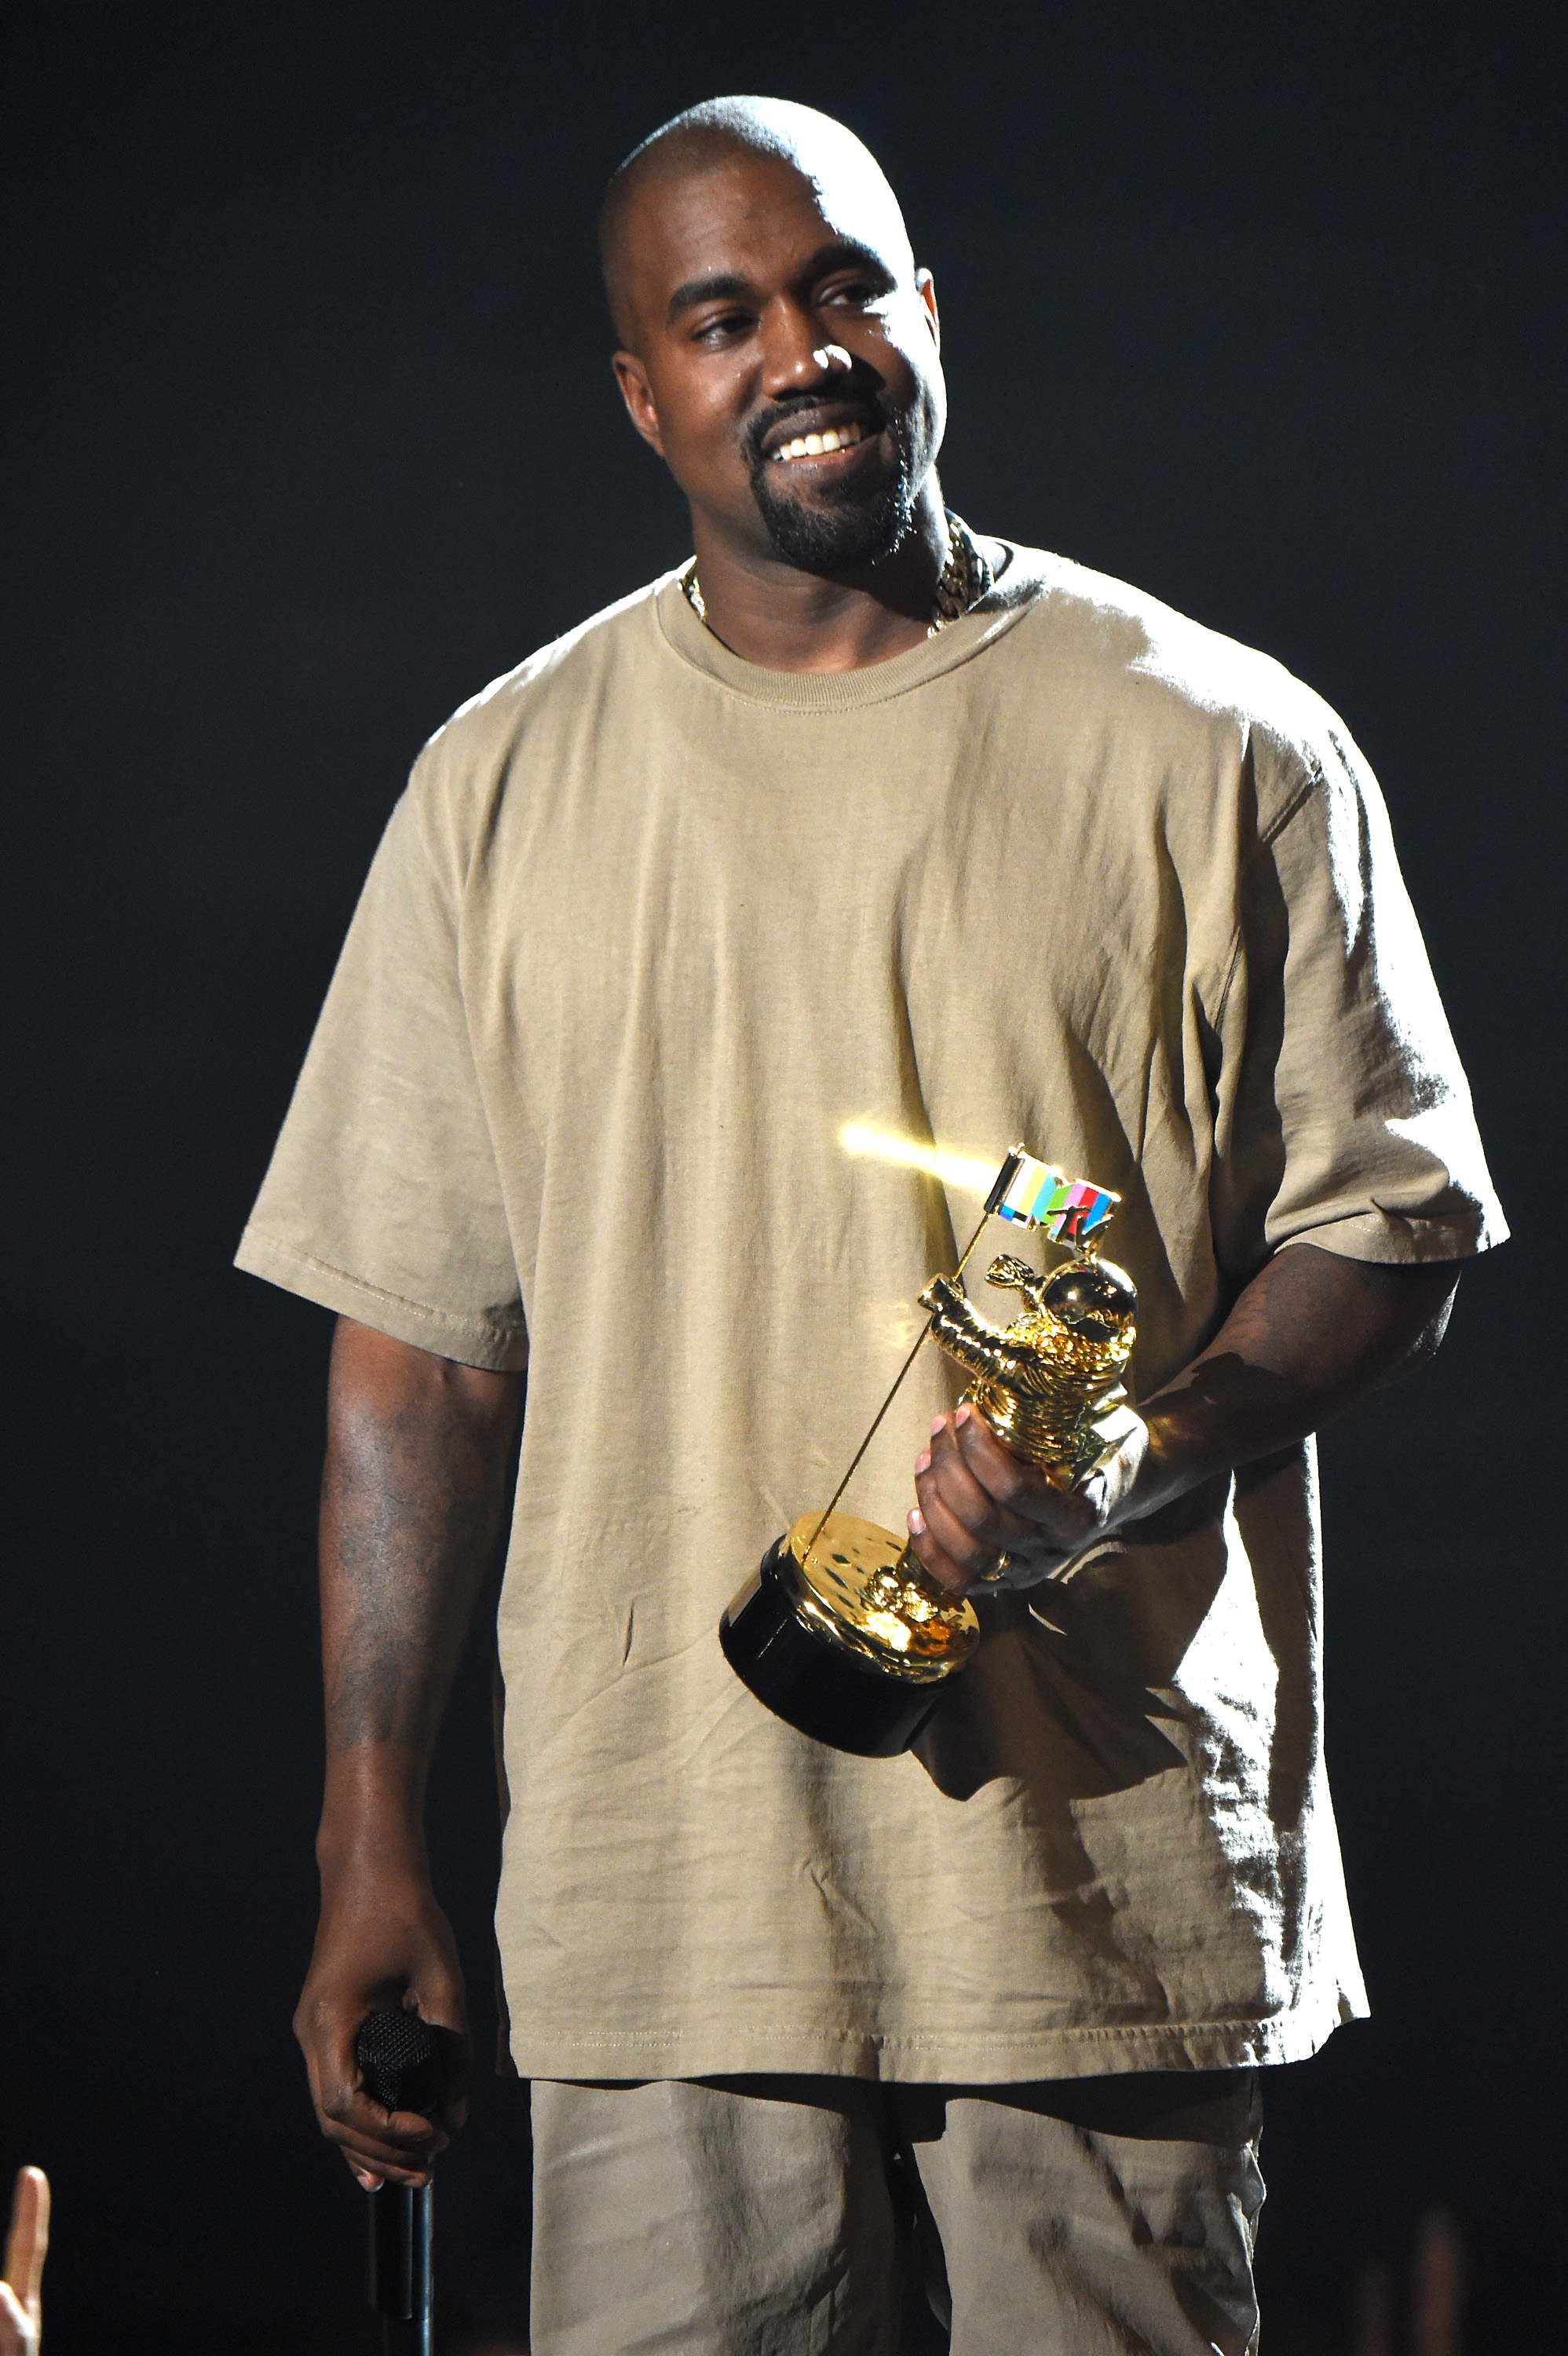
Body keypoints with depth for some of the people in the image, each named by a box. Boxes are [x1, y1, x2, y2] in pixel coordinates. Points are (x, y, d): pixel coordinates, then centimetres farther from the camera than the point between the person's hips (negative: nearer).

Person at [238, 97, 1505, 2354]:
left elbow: (1389, 1227, 6)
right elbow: (417, 1336, 11)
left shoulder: (1219, 750, 3)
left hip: (1114, 1859, -1)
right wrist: (372, 1829, 6)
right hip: (666, 1888, 1)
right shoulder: (507, 785, 10)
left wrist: (1152, 1455, -15)